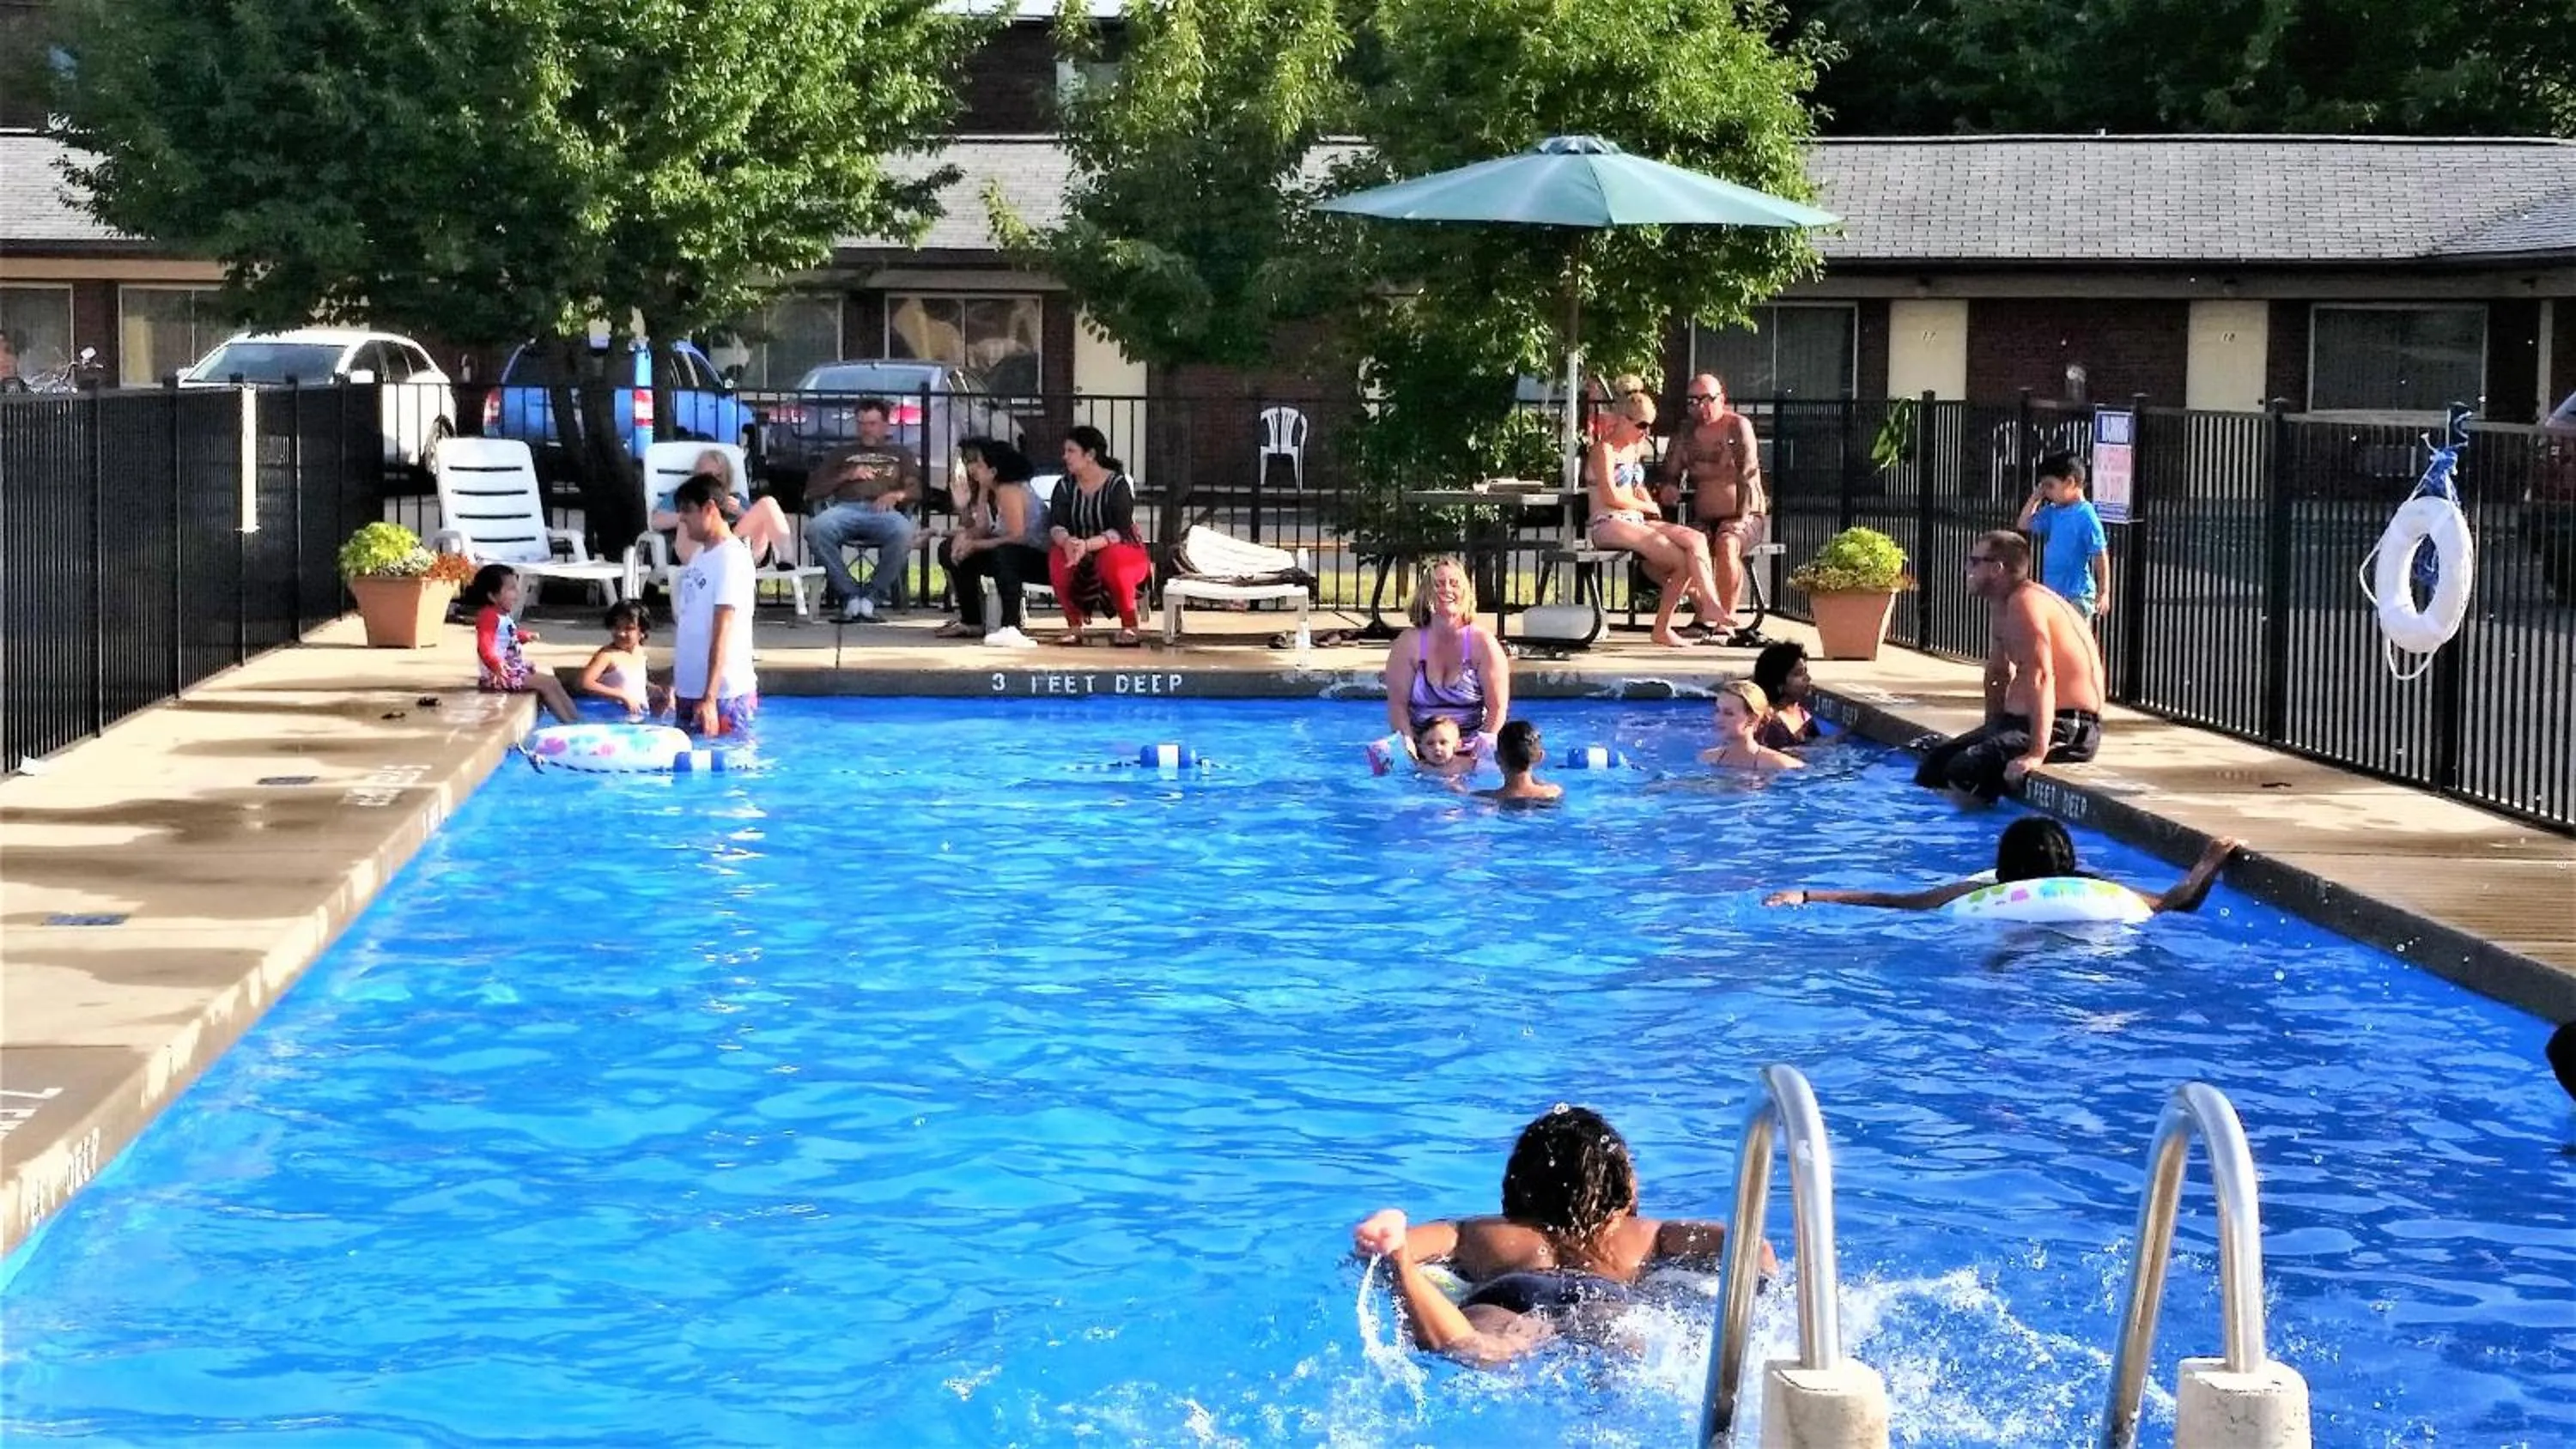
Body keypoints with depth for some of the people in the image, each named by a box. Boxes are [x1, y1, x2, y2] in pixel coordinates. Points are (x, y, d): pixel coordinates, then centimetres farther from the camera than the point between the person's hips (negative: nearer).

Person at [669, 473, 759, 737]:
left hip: (724, 695, -8)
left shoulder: (732, 557, -12)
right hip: (689, 691, 8)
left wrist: (710, 698, -22)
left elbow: (723, 632, -18)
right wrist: (673, 684, 18)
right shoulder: (698, 556, 13)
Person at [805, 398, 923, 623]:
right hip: (846, 508, 1)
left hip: (883, 510, -1)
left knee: (903, 533, -40)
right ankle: (849, 594, -25)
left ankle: (872, 594, -23)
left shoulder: (898, 453, 32)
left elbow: (916, 489, 17)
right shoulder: (844, 453, 33)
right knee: (816, 530, -36)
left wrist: (896, 495, -4)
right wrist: (847, 476, 8)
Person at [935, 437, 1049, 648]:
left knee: (1003, 552, -43)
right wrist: (964, 535, -16)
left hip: (1039, 559, -11)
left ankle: (1011, 628, -53)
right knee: (951, 550, 15)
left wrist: (974, 545, -20)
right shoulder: (991, 491, 10)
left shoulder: (1009, 490, -18)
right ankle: (972, 622, 19)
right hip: (1009, 557, 11)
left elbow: (1016, 537, -26)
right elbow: (983, 530, 5)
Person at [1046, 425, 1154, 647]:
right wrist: (1067, 541, -37)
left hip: (1126, 553, -4)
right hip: (1084, 561, 4)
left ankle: (1129, 627, -21)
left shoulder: (1118, 484, -13)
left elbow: (1121, 531, -26)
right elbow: (1055, 525, -12)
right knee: (1058, 558, -29)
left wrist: (1087, 545, -43)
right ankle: (1074, 626, -14)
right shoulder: (1066, 486, 0)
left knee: (1111, 558, -39)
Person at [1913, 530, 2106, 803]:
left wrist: (2037, 753, -35)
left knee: (1965, 770, -28)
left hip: (2068, 727, -11)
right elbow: (1998, 674, 23)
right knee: (1934, 764, 10)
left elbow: (2040, 677, -30)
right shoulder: (2000, 607, 13)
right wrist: (1991, 729, 17)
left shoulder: (2024, 603, -20)